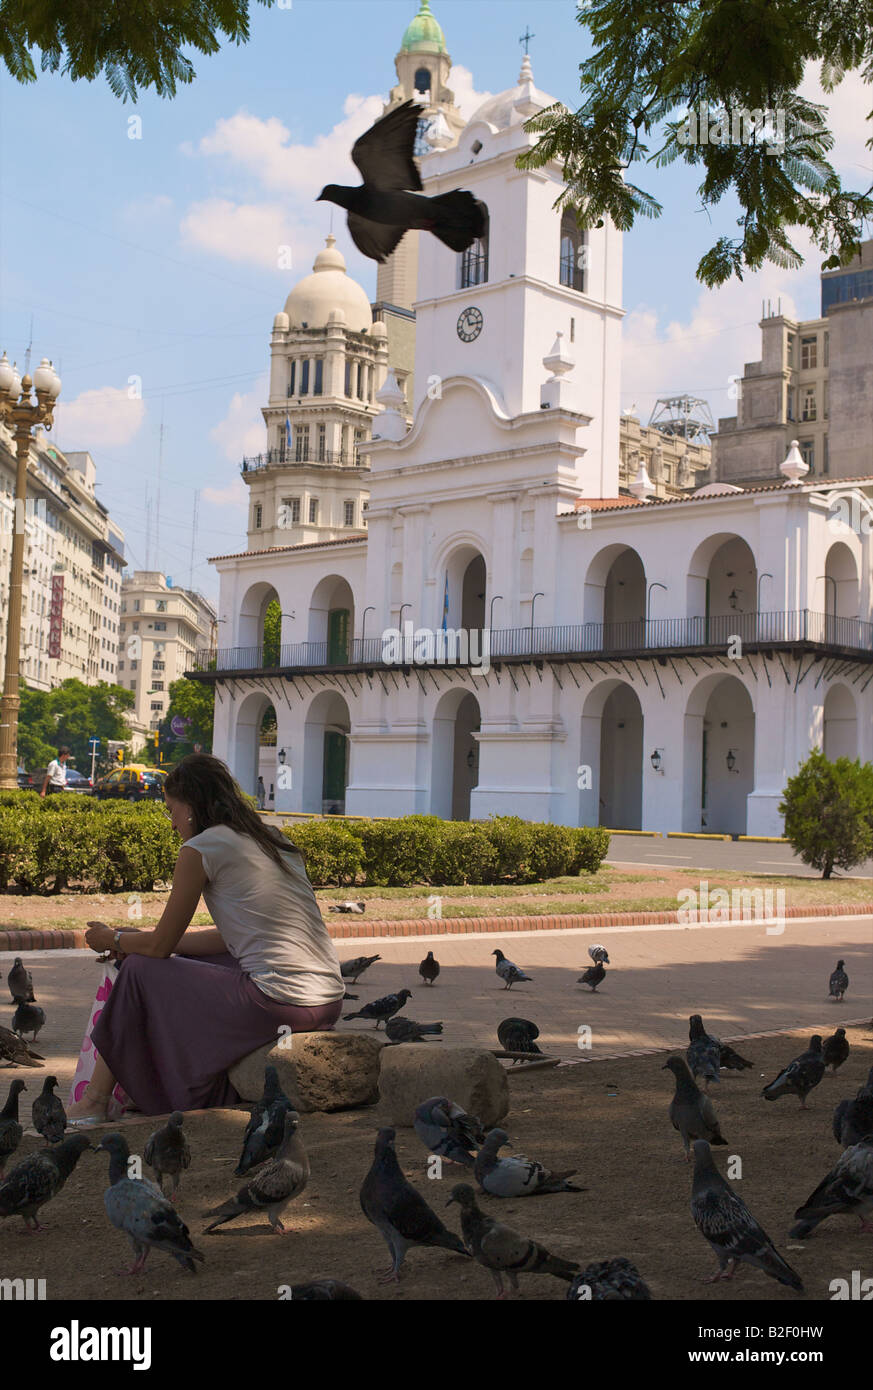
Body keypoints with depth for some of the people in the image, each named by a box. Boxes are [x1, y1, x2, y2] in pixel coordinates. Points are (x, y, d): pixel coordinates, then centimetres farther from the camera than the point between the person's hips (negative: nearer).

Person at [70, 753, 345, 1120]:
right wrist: (136, 939, 29)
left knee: (140, 970, 11)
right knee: (187, 963, 27)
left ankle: (95, 1101, 23)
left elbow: (160, 946, 2)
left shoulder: (202, 848, -5)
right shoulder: (273, 839, 17)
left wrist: (114, 940, 24)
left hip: (279, 1005, -8)